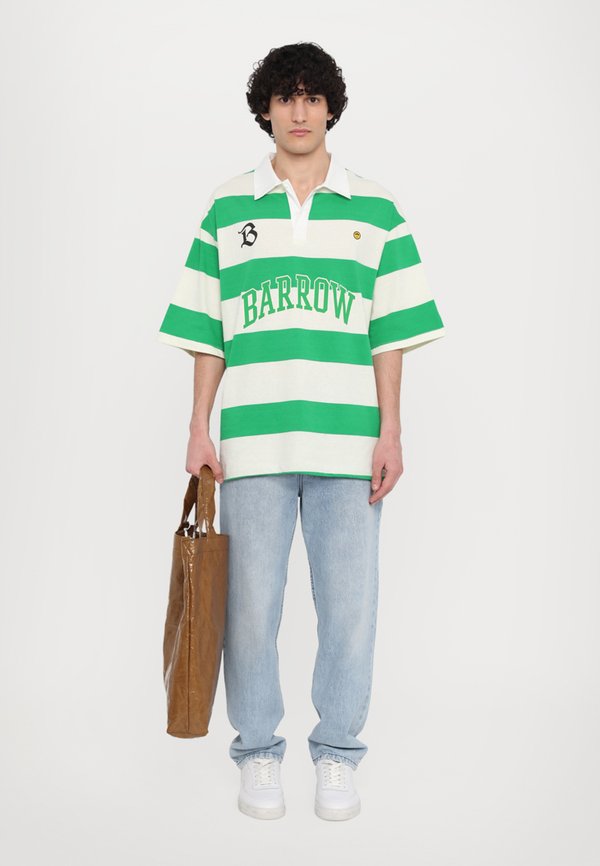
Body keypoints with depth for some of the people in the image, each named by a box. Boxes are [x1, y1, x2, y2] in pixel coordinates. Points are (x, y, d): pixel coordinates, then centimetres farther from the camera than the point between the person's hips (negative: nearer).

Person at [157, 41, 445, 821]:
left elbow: (391, 334, 6)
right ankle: (258, 751, 22)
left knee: (349, 602, 3)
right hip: (252, 437, 0)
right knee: (251, 602, 4)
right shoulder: (227, 208, 9)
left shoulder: (375, 209, 9)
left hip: (348, 440, 0)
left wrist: (390, 431, -1)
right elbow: (206, 332, 8)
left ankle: (337, 752, 21)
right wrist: (199, 428, 2)